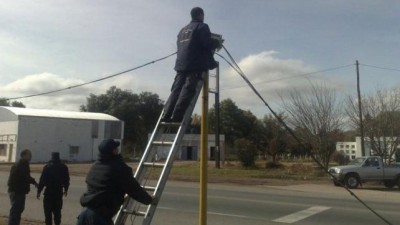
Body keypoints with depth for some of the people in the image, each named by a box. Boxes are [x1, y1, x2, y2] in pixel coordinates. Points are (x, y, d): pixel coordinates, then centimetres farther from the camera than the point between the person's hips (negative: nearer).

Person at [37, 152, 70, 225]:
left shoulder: (47, 167, -8)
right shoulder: (64, 167, 4)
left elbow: (42, 180, -10)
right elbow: (66, 179, 9)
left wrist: (39, 191, -4)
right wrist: (65, 189, 23)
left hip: (49, 191, -4)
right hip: (59, 192, 4)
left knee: (48, 211, 3)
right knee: (57, 211, 13)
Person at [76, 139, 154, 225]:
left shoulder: (95, 166, 16)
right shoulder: (119, 168, -10)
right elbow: (133, 188, -4)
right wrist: (149, 199, 13)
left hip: (85, 212, 9)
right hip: (100, 215, -8)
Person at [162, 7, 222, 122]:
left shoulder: (183, 30, 27)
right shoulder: (202, 26, 5)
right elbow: (207, 43, -8)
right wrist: (217, 43, 12)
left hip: (181, 63, 7)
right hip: (195, 64, -7)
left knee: (176, 89, 2)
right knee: (188, 90, -13)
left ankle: (167, 115, -7)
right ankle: (177, 116, -22)